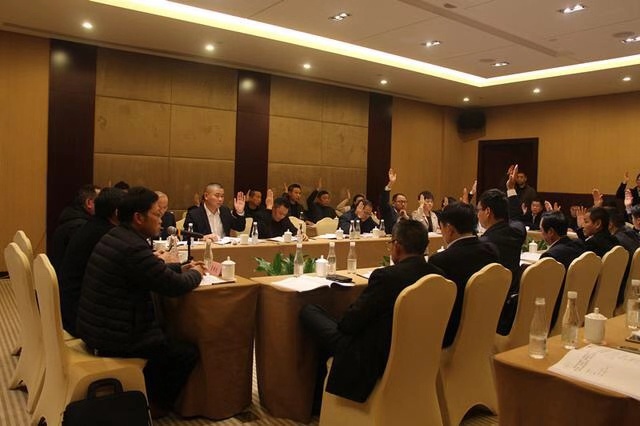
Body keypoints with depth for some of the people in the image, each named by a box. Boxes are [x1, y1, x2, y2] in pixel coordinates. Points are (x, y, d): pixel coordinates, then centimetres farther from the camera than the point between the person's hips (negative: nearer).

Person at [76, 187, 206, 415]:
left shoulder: (113, 236, 6)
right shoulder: (133, 247, -26)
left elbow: (153, 269, 19)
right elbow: (174, 285, -21)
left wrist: (182, 267, 14)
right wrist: (195, 274, -1)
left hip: (94, 326, 10)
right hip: (114, 337, -10)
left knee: (166, 334, 27)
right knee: (188, 352, 4)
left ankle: (149, 392, 36)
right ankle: (157, 403, 25)